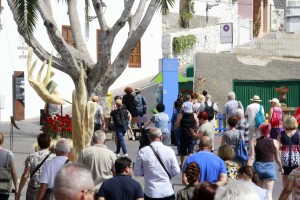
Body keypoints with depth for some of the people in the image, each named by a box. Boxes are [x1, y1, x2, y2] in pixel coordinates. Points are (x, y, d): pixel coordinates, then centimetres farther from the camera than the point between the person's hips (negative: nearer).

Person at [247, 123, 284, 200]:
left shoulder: (254, 141, -3)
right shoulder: (274, 142, -2)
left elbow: (251, 157, -9)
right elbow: (277, 158, 6)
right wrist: (280, 167, 24)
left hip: (258, 167, 2)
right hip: (270, 167, -1)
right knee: (269, 193, -3)